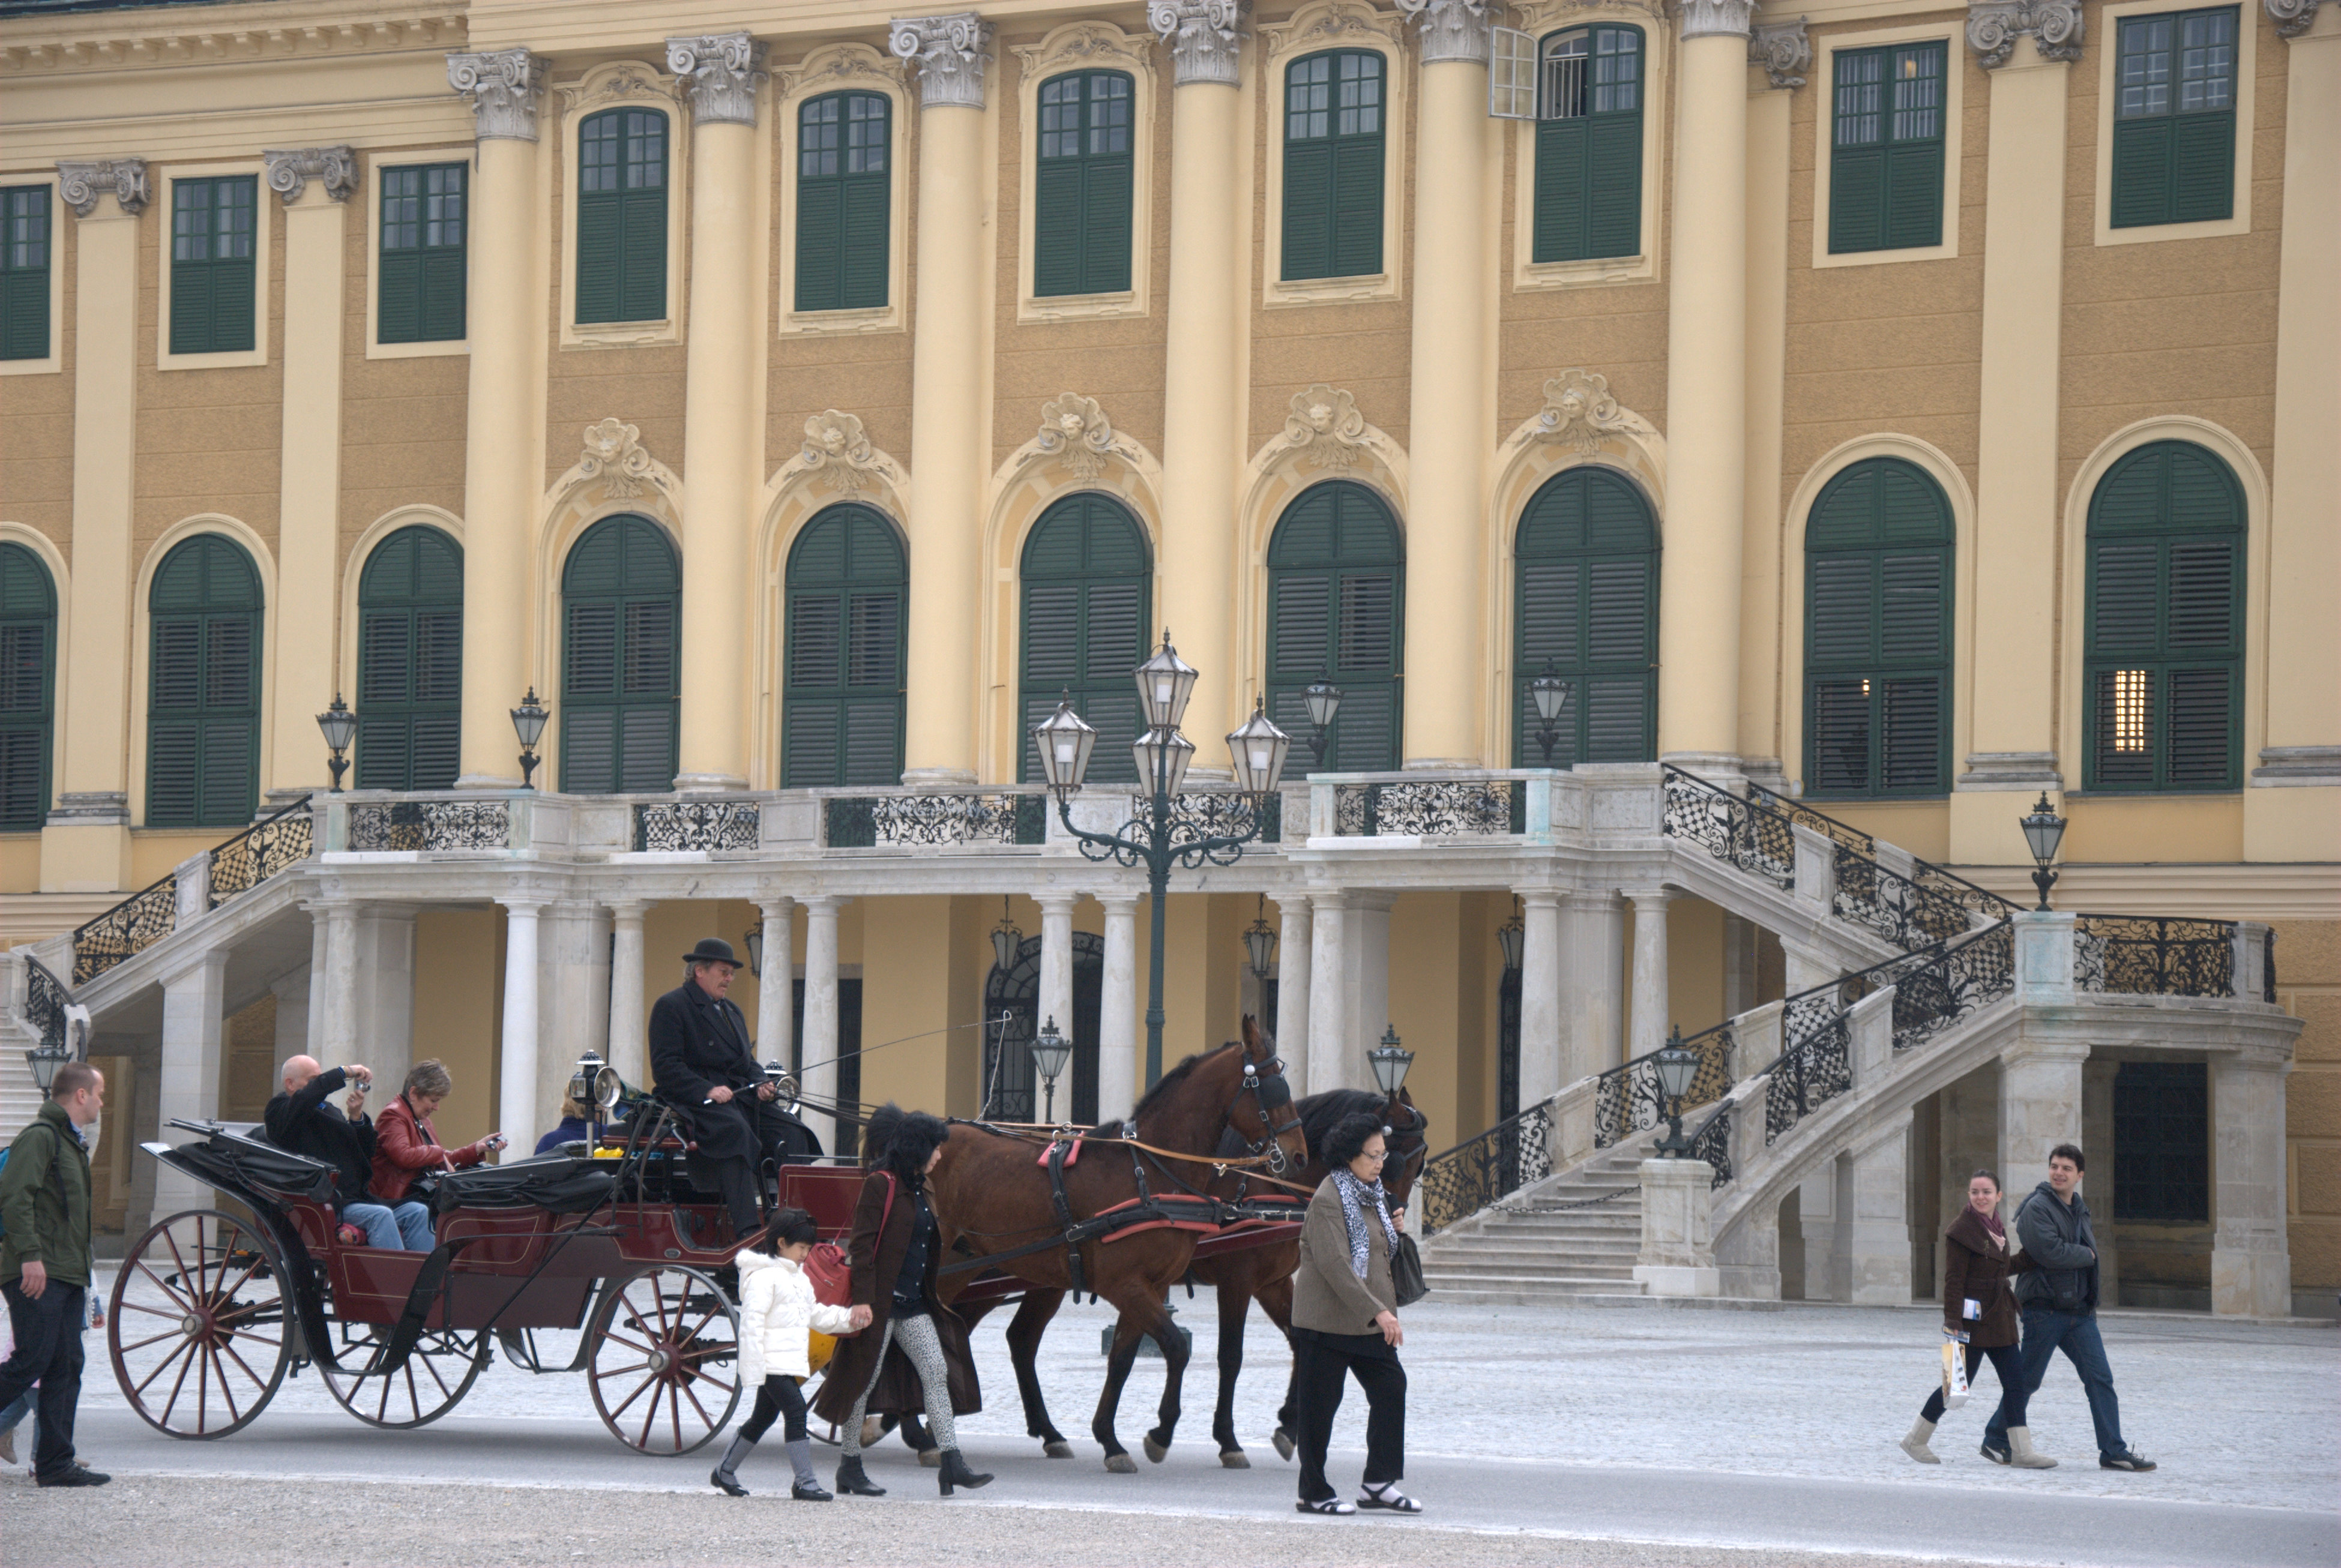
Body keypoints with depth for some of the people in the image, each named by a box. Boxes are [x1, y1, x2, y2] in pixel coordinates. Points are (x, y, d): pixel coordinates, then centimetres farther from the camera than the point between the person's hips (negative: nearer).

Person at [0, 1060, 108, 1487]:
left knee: (65, 1368, 5)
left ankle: (55, 1463, 5)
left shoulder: (71, 1142, 22)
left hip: (66, 1275, 10)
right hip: (38, 1274, -10)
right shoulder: (39, 1136, -9)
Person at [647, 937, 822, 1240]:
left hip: (741, 1097, 8)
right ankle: (746, 1230, -45)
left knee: (791, 1131, -16)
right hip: (694, 1102, -8)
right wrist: (707, 1090, -22)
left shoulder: (732, 1010, 26)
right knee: (736, 1130, -37)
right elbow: (665, 1067, -11)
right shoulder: (671, 1007, -1)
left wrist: (761, 1085, 4)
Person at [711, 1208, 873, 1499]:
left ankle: (725, 1471, 28)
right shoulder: (763, 1276, -12)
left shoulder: (798, 1277, 20)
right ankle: (805, 1483, -15)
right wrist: (753, 1369, -22)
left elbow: (817, 1316, 26)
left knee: (762, 1419, 16)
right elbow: (752, 1322, -17)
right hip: (772, 1364, -10)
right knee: (796, 1411, -15)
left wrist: (851, 1317, 13)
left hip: (791, 1363, 10)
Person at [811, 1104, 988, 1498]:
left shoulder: (917, 1189, 15)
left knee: (938, 1373, -2)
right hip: (882, 1300, -8)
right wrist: (863, 1300, -23)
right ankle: (850, 1466, 11)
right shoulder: (880, 1185, -11)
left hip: (914, 1303, 8)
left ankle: (952, 1465, -6)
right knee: (865, 1376, 1)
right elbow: (862, 1246, -17)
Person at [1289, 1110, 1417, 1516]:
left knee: (1391, 1387, 1)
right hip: (1328, 1321, -8)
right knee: (1320, 1405, 0)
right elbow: (1336, 1265, -24)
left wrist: (1393, 1228, 7)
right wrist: (1378, 1312, -28)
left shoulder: (1371, 1194, 13)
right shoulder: (1328, 1200, -16)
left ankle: (1379, 1483, 7)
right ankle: (1314, 1493, 9)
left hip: (1370, 1319, 8)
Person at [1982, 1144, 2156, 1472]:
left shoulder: (2079, 1210, 16)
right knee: (2026, 1380, 1)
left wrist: (2090, 1303, 13)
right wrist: (2087, 1255, -7)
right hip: (2044, 1309, -7)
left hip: (2079, 1310, 7)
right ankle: (1996, 1441, 17)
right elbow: (2050, 1252, -23)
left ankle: (2114, 1451, 1)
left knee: (2100, 1378, 0)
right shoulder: (2037, 1208, -10)